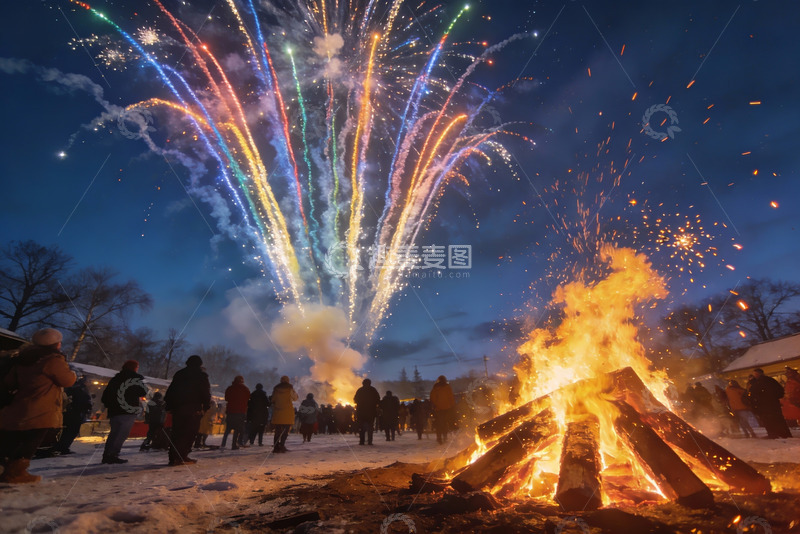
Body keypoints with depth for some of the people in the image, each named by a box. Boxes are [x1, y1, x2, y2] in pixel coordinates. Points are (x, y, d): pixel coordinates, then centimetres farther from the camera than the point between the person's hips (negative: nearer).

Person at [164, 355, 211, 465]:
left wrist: (169, 406, 16)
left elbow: (170, 391, 14)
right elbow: (206, 393, -3)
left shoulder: (179, 374, 16)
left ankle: (174, 457, 12)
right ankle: (182, 457, -4)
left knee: (177, 433, 11)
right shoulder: (201, 375, 0)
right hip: (193, 409, -5)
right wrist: (206, 406, 5)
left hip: (177, 408, 5)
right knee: (189, 433, 1)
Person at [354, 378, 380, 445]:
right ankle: (369, 441, -2)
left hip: (361, 411, 0)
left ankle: (361, 441, -1)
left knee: (361, 426, 6)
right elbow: (378, 400, 1)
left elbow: (355, 400, 5)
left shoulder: (360, 390, 2)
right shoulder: (373, 390, 2)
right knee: (370, 426, 6)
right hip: (371, 411, 0)